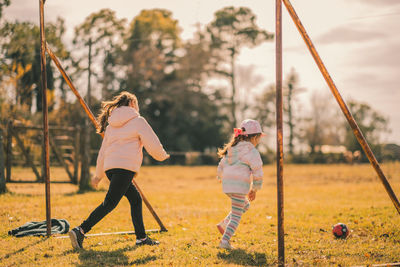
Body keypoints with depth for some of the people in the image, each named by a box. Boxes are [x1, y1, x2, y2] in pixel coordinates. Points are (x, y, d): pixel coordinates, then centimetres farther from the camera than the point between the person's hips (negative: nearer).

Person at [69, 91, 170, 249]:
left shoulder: (111, 125, 23)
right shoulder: (138, 121, 3)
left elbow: (103, 152, 26)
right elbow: (153, 145, 0)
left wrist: (98, 175, 33)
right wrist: (163, 156, 20)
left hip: (110, 167, 8)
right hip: (125, 167, -8)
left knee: (136, 199, 16)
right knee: (110, 203, -12)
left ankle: (141, 237, 16)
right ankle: (81, 231, -21)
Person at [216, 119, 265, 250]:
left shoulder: (232, 148, 18)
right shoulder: (251, 151, -5)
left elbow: (220, 168, 21)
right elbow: (257, 173, -6)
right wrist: (254, 189, 4)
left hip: (227, 184, 8)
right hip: (240, 185, -8)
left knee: (245, 205, 27)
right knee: (236, 215, 1)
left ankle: (223, 225, 19)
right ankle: (225, 241, -5)